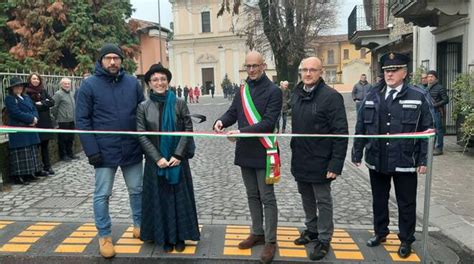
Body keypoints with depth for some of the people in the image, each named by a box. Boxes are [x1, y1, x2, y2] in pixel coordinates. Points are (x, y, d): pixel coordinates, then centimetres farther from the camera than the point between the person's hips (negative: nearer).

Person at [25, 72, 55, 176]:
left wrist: (41, 104, -8)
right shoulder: (27, 92, -5)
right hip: (35, 122, -5)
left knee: (45, 144, 10)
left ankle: (47, 167, 17)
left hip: (46, 121, 5)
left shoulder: (43, 91, 13)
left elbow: (52, 102, 6)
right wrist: (45, 104, -8)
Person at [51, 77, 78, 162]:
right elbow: (53, 106, -14)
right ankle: (63, 155, 12)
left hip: (71, 120, 8)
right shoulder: (58, 94, -11)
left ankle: (70, 153, 28)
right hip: (63, 121, -8)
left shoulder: (71, 93, 14)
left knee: (70, 138, 16)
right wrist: (56, 117, -7)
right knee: (63, 139, 2)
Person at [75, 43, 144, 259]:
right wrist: (92, 150, -13)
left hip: (132, 149, 3)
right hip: (105, 151, -3)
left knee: (137, 190, 14)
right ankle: (104, 236, 22)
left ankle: (139, 226, 33)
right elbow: (82, 120, -7)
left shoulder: (133, 83, 4)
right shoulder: (89, 85, -5)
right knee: (102, 195, 6)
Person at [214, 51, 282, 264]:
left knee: (267, 198, 1)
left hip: (263, 152, -6)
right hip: (245, 151, 7)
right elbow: (233, 112, 10)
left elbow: (268, 122, -19)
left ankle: (270, 241, 12)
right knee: (252, 196, 17)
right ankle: (257, 233, 31)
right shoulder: (242, 91, 11)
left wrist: (242, 132, -27)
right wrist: (222, 121, -14)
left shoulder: (273, 91, -9)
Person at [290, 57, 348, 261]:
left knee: (323, 201, 8)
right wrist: (294, 154, 12)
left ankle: (324, 239, 23)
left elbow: (341, 133, -17)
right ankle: (311, 229, 39)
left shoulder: (331, 96, -15)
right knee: (306, 198, 20)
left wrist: (336, 164, -20)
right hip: (300, 160, 6)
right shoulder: (297, 94, 6)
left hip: (319, 161, -6)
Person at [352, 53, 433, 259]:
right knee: (379, 200, 17)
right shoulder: (372, 96, 5)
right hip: (377, 160, 3)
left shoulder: (419, 97, -3)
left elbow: (427, 130, -3)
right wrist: (357, 153, 4)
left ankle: (406, 240, 28)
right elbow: (361, 127, 7)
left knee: (406, 204, 11)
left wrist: (423, 160, -7)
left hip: (405, 162, -3)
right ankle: (380, 233, 37)